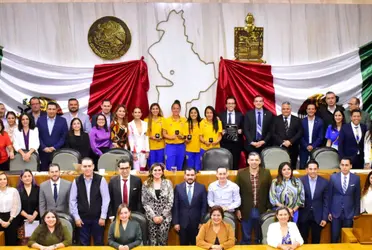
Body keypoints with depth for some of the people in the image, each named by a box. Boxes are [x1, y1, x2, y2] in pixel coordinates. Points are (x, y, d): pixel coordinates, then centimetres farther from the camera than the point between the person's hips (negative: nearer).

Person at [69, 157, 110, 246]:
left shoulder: (101, 180, -7)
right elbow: (72, 200, 1)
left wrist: (103, 217, -8)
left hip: (97, 218, -1)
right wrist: (76, 217, -3)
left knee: (99, 243, 8)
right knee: (84, 244, 9)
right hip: (82, 218, 1)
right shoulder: (76, 181, -3)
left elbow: (106, 199, -6)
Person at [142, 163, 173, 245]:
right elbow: (145, 203, 0)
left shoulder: (168, 183, 3)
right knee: (152, 242, 1)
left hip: (165, 217, 0)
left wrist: (162, 216, -8)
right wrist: (153, 216, -8)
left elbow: (170, 202, 0)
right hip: (151, 217, 0)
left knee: (162, 241, 1)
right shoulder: (146, 184, 3)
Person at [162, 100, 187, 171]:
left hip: (181, 147, 2)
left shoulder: (184, 120, 4)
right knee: (170, 169, -5)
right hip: (170, 146, -2)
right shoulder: (167, 120, -1)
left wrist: (183, 136, -12)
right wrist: (170, 137, -18)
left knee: (179, 168, 11)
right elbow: (164, 134, 0)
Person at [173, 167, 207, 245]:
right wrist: (176, 222, -5)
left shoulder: (201, 187, 0)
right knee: (183, 245, 10)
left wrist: (202, 222, -4)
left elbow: (204, 206, 0)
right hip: (182, 222, 0)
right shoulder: (178, 187, 1)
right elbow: (175, 207, 0)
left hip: (196, 223, 0)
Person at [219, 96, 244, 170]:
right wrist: (221, 131, -12)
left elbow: (243, 128, 9)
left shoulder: (240, 115, 9)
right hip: (225, 143, -1)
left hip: (236, 143, 1)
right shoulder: (221, 115, 7)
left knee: (235, 163, 1)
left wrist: (241, 131, -11)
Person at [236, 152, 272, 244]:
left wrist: (269, 208, 1)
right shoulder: (241, 173, -1)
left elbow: (270, 192, 4)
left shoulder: (266, 173, 1)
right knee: (246, 238, 9)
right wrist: (238, 209, -1)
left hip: (262, 211, 1)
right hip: (246, 211, -1)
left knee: (260, 237, 13)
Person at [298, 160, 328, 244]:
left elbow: (325, 201, 0)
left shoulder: (324, 182, -4)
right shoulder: (301, 181, -8)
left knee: (316, 241, 12)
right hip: (303, 215, -1)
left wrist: (325, 218, -3)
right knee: (302, 240, 9)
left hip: (317, 216, 1)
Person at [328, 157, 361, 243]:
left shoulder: (356, 178, -2)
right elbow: (329, 195, 2)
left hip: (349, 213, 0)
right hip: (336, 212, 0)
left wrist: (356, 213, 5)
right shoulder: (333, 177, -4)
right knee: (334, 237, 4)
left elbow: (357, 197, 4)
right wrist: (329, 211, 2)